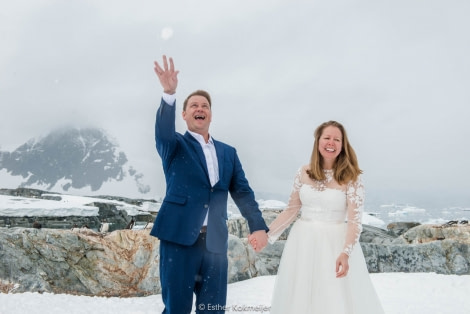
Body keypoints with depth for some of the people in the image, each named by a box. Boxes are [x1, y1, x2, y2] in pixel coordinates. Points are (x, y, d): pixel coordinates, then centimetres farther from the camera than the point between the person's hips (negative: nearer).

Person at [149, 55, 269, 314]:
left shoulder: (228, 152, 16)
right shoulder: (175, 146, 6)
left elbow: (242, 192, 8)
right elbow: (163, 131, -17)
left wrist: (258, 227, -7)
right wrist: (169, 93, -34)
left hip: (215, 241, 3)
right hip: (179, 236, -3)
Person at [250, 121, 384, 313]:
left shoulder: (351, 178, -7)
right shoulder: (304, 173, 2)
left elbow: (354, 221, -13)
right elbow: (291, 210, 8)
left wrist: (345, 253, -26)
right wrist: (266, 234, 2)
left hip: (336, 243, -3)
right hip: (303, 243, 3)